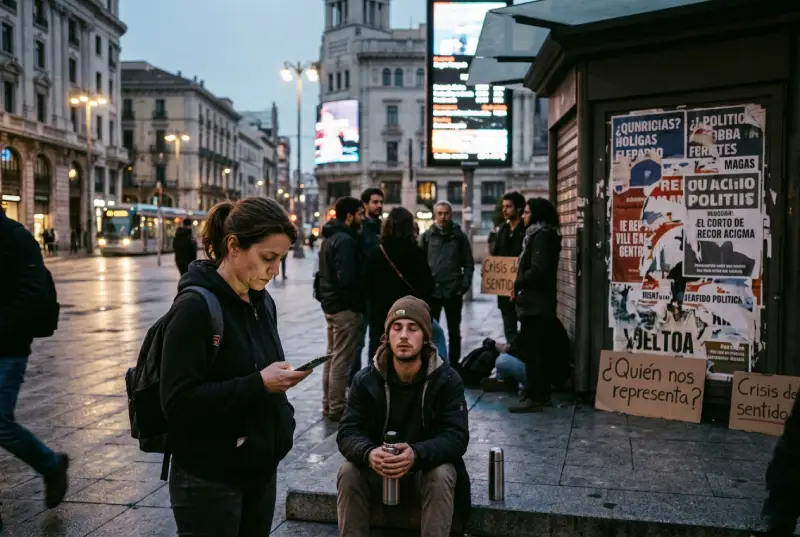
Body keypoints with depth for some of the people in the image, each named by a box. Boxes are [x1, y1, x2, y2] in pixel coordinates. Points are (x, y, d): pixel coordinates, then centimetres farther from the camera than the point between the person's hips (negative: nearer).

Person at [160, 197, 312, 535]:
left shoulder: (262, 302, 5)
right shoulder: (195, 307, -18)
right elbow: (178, 401, -22)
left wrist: (283, 420, 3)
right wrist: (259, 384, -25)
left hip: (261, 470, 7)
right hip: (209, 480, -7)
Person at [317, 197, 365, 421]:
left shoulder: (330, 238, 14)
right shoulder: (345, 240, -18)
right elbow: (347, 279, -25)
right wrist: (359, 303, -13)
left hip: (330, 304, 10)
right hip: (345, 306, -10)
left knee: (332, 357, 16)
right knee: (342, 360, -4)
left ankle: (328, 404, 24)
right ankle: (337, 408, 2)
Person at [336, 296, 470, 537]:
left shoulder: (447, 380, -14)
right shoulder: (366, 380, -9)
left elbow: (457, 437, -21)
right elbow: (348, 432, -14)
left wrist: (416, 454, -41)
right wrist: (368, 454, -39)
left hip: (428, 466, -1)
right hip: (378, 468, 2)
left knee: (442, 475, -32)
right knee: (348, 473, -26)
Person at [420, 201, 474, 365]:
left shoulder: (459, 236, 2)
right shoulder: (427, 236, 5)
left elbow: (468, 264, 3)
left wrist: (464, 285, -9)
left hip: (453, 291, -1)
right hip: (431, 290, 1)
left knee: (454, 331, 8)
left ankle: (453, 364, 17)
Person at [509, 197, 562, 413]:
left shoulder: (541, 235, -14)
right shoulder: (540, 234, 17)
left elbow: (538, 270, -24)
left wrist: (518, 284, -12)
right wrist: (521, 285, 8)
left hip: (535, 302, -10)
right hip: (539, 301, 10)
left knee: (531, 349, -7)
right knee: (537, 348, 14)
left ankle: (534, 397, -5)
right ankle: (541, 393, 21)